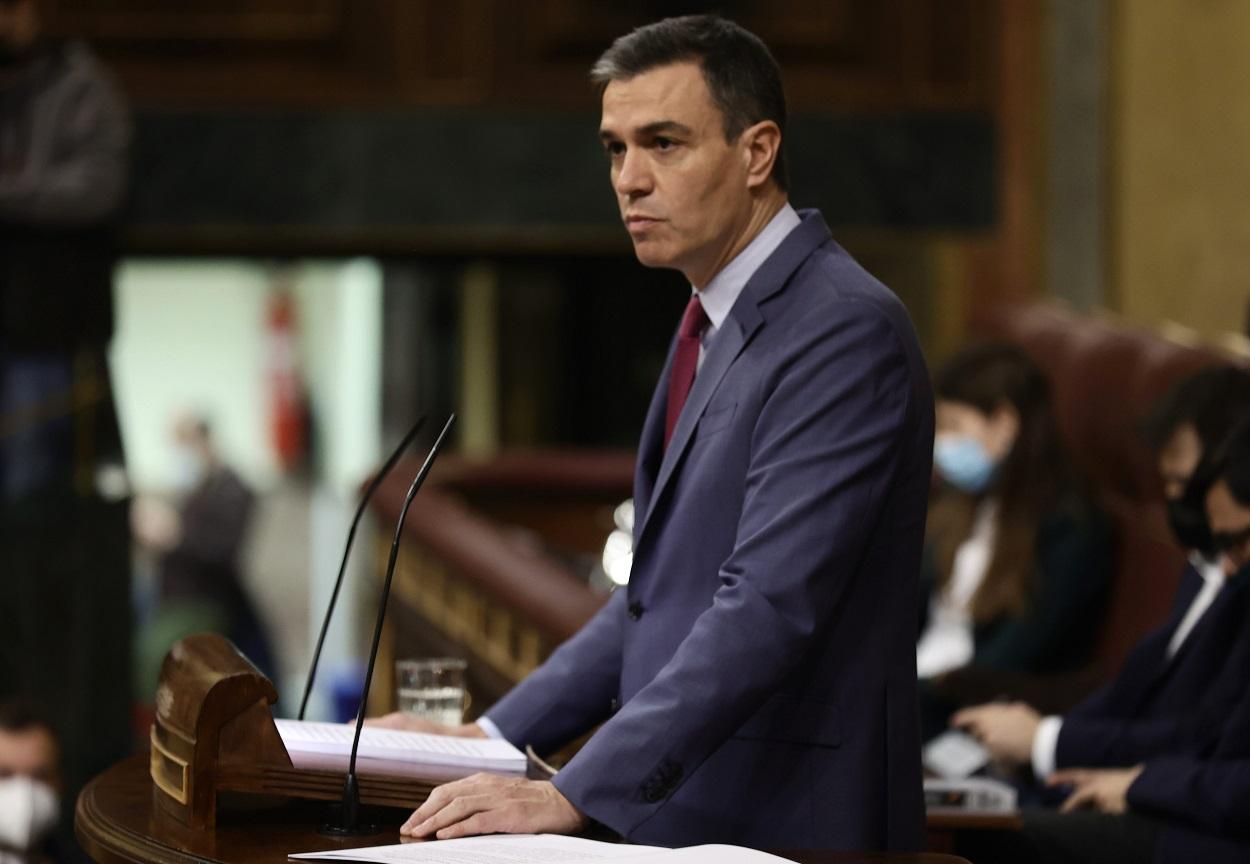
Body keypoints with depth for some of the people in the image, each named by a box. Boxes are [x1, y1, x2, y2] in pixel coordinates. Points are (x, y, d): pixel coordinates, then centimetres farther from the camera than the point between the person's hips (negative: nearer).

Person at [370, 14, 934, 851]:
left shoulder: (844, 329, -14)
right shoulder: (720, 326, 16)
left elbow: (768, 607, -22)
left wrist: (575, 796, -25)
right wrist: (491, 737, 13)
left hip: (784, 828, -8)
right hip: (679, 811, 8)